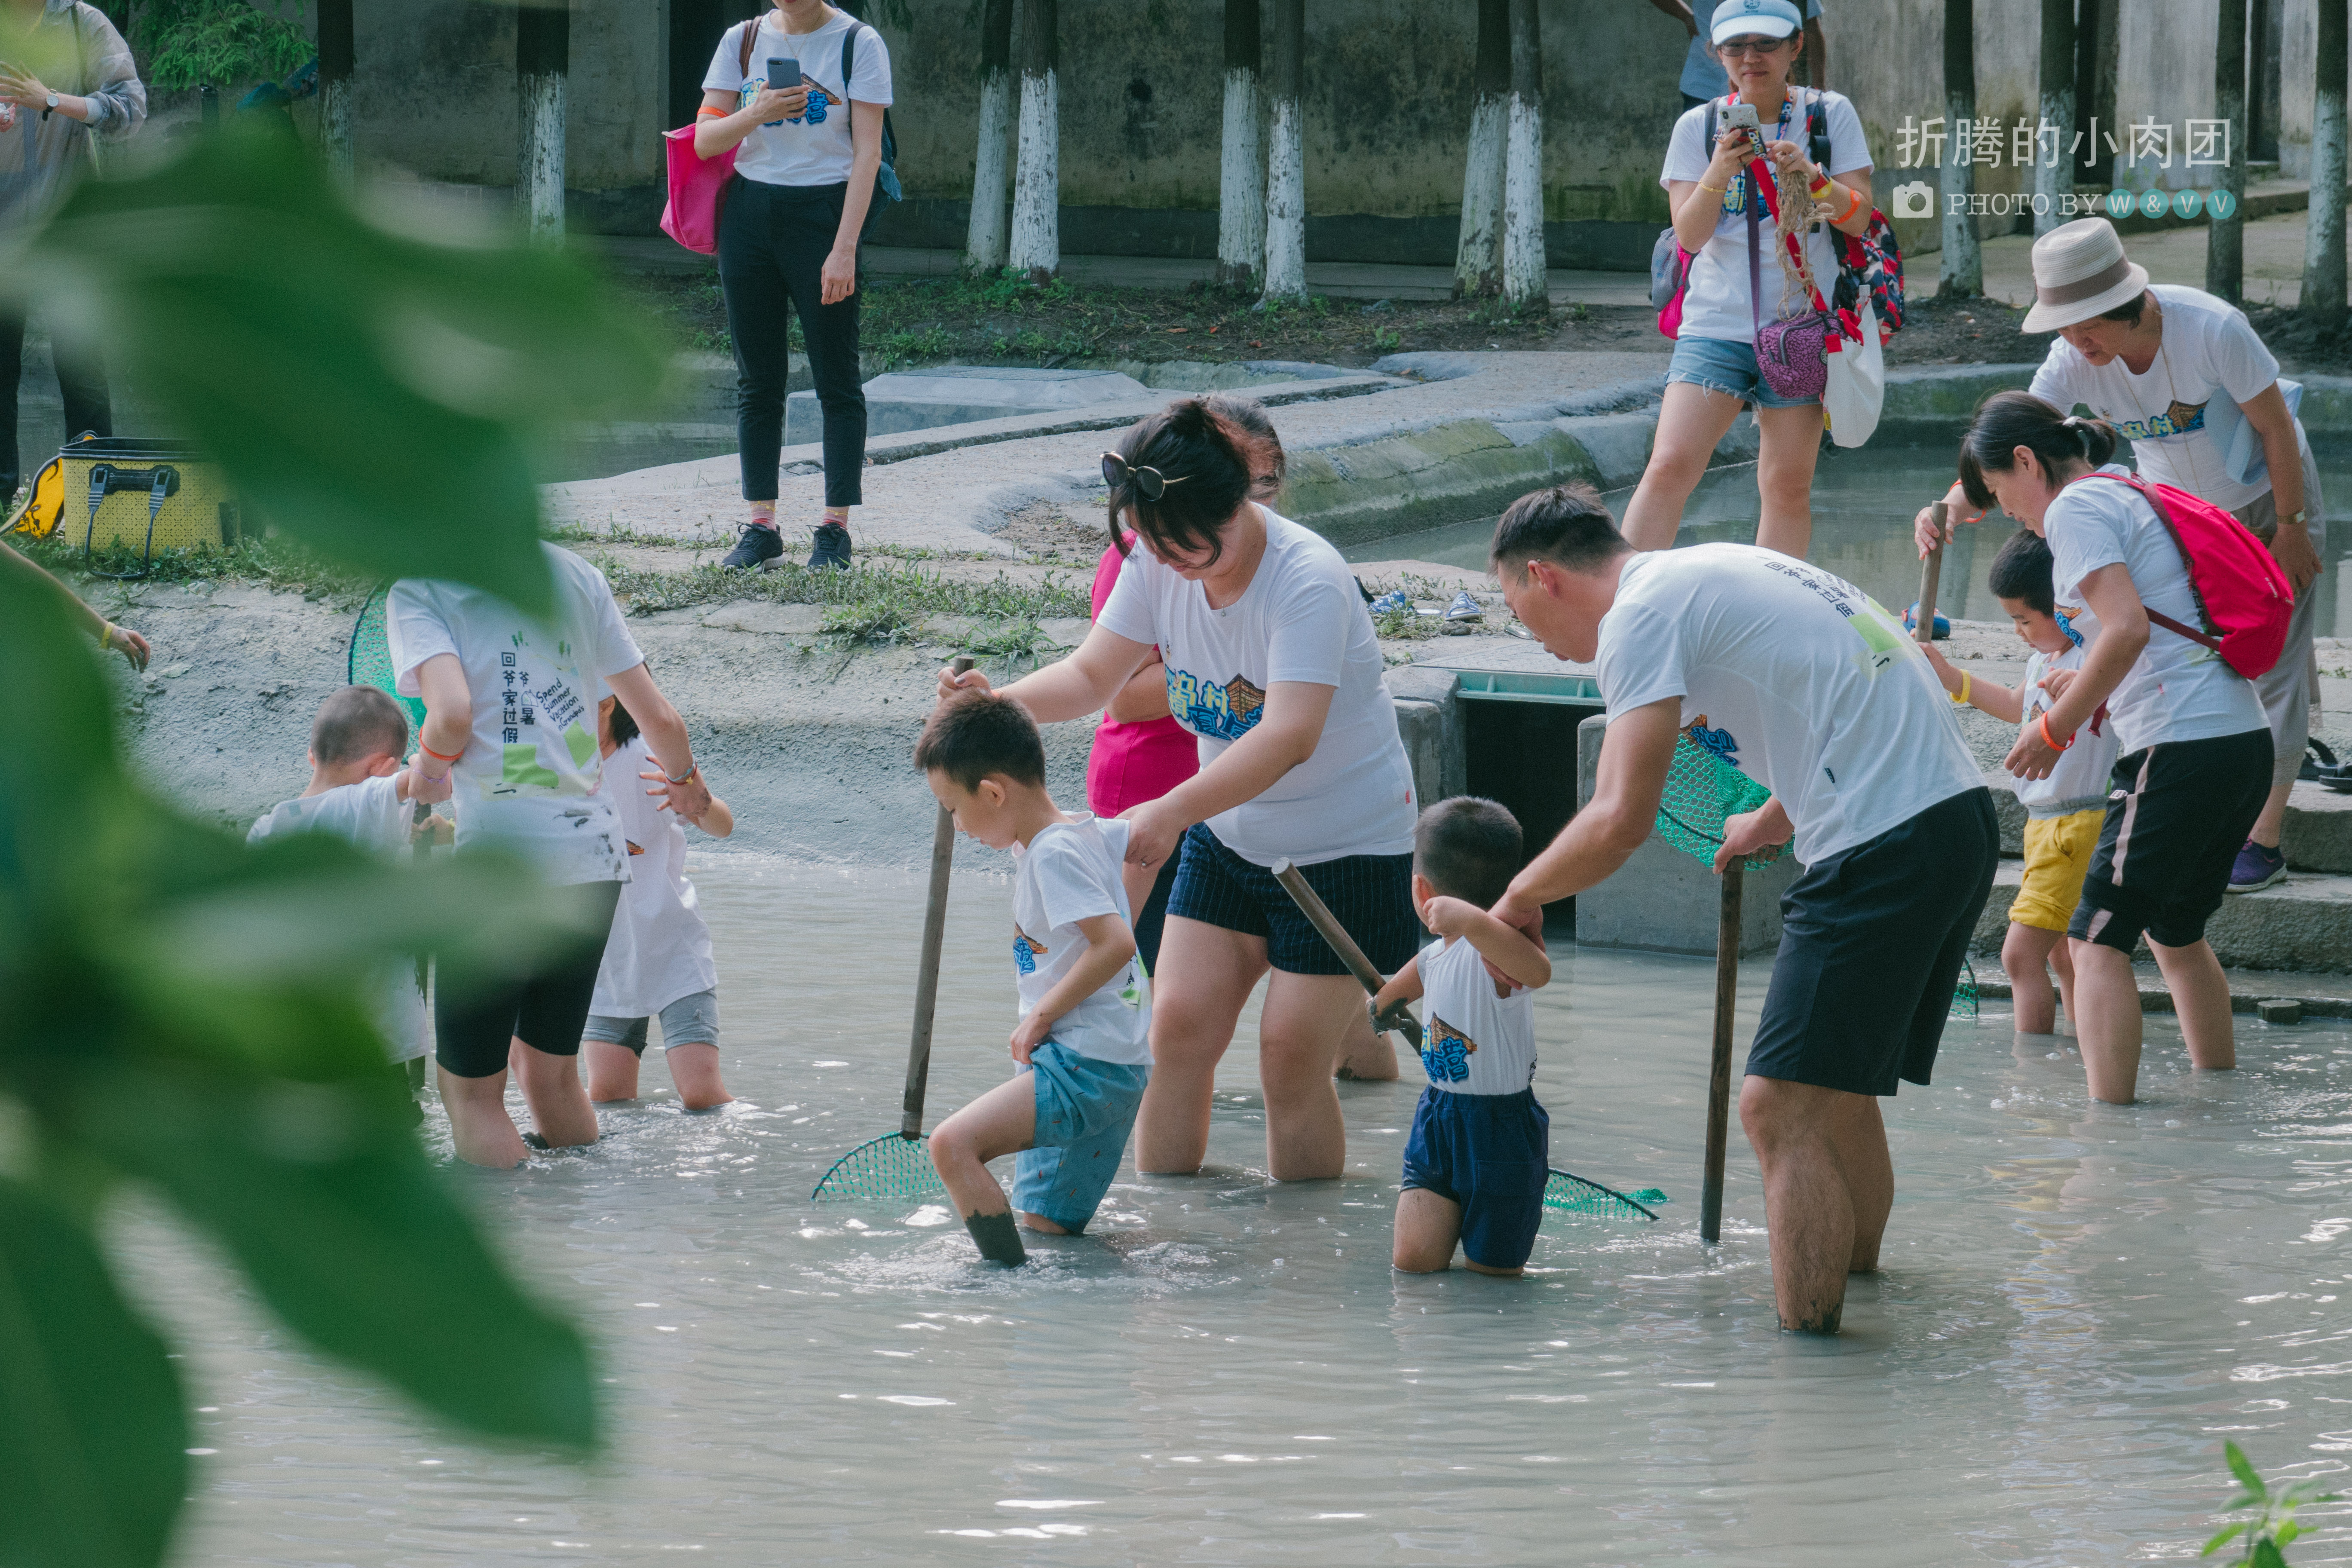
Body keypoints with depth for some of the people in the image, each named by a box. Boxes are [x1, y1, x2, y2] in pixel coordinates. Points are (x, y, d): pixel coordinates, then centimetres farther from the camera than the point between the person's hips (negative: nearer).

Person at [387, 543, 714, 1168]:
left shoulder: (416, 590, -3)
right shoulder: (575, 574, 12)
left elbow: (453, 714, -20)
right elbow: (660, 718, 13)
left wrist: (426, 775, 2)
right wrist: (685, 780, 34)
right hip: (596, 855, 6)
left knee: (472, 1089, 5)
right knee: (549, 1069, 20)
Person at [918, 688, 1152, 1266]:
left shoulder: (1054, 854, -16)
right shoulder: (1089, 833, 12)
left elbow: (1116, 942, -26)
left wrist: (1043, 1015, -18)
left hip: (1086, 1067, -11)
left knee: (953, 1144, -27)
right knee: (1049, 1227, 15)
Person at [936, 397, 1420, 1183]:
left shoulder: (1308, 580, -29)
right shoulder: (1158, 562, -7)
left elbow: (1291, 736, -40)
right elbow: (1092, 676, -1)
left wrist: (1173, 813, -52)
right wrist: (997, 701, -22)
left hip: (1346, 847, -6)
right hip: (1229, 834, 6)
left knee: (1292, 1055, -7)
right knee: (1179, 1025, -1)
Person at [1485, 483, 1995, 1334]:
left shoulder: (1642, 612, -7)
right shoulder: (1722, 570, 22)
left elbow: (1620, 820, -16)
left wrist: (1518, 899, 0)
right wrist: (1776, 819, 41)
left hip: (1885, 843, -10)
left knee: (1781, 1107, -10)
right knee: (1836, 1095, 21)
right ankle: (1855, 1281, 32)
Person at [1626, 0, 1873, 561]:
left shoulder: (1830, 115, 4)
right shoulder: (1698, 126, 4)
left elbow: (1859, 217, -1)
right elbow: (1690, 234, -4)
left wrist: (1811, 176, -19)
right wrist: (1720, 172, -21)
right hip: (1715, 324, 0)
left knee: (1788, 486, 2)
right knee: (1669, 469, -13)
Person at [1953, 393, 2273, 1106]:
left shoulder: (2077, 508, -6)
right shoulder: (2131, 496, 22)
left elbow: (2127, 629, -19)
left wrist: (2055, 729, -11)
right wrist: (2090, 699, 21)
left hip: (2181, 747, -10)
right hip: (2245, 736, 10)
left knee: (2098, 939, -8)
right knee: (2176, 932, 23)